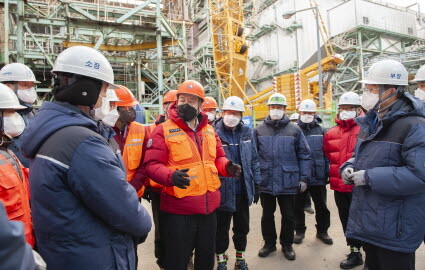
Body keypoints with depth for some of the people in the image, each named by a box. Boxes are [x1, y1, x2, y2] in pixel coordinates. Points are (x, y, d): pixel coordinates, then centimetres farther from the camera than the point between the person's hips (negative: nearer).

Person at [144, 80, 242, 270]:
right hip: (179, 208, -5)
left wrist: (227, 167, -6)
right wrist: (171, 176, -32)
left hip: (209, 206, 6)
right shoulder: (164, 130, -8)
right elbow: (152, 165, -13)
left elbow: (218, 158, 16)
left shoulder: (209, 130, 9)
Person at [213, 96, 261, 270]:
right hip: (223, 192, -4)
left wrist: (257, 184, 9)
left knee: (242, 227, 19)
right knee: (222, 228, 13)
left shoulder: (247, 133, 4)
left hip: (243, 191, 4)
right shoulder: (214, 133, -11)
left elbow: (254, 160, 10)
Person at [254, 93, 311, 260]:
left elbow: (304, 156, 2)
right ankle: (269, 243, 35)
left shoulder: (294, 130, 1)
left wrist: (304, 178, -2)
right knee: (267, 215, 15)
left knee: (288, 216, 12)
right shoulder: (259, 130, 3)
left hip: (288, 182, -1)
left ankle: (287, 244, 34)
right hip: (265, 182, 1)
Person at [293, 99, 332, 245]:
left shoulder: (321, 131, 4)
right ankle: (299, 231, 30)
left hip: (318, 177, 1)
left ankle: (322, 231, 34)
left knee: (321, 206, 15)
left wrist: (328, 172, -3)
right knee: (298, 206, 12)